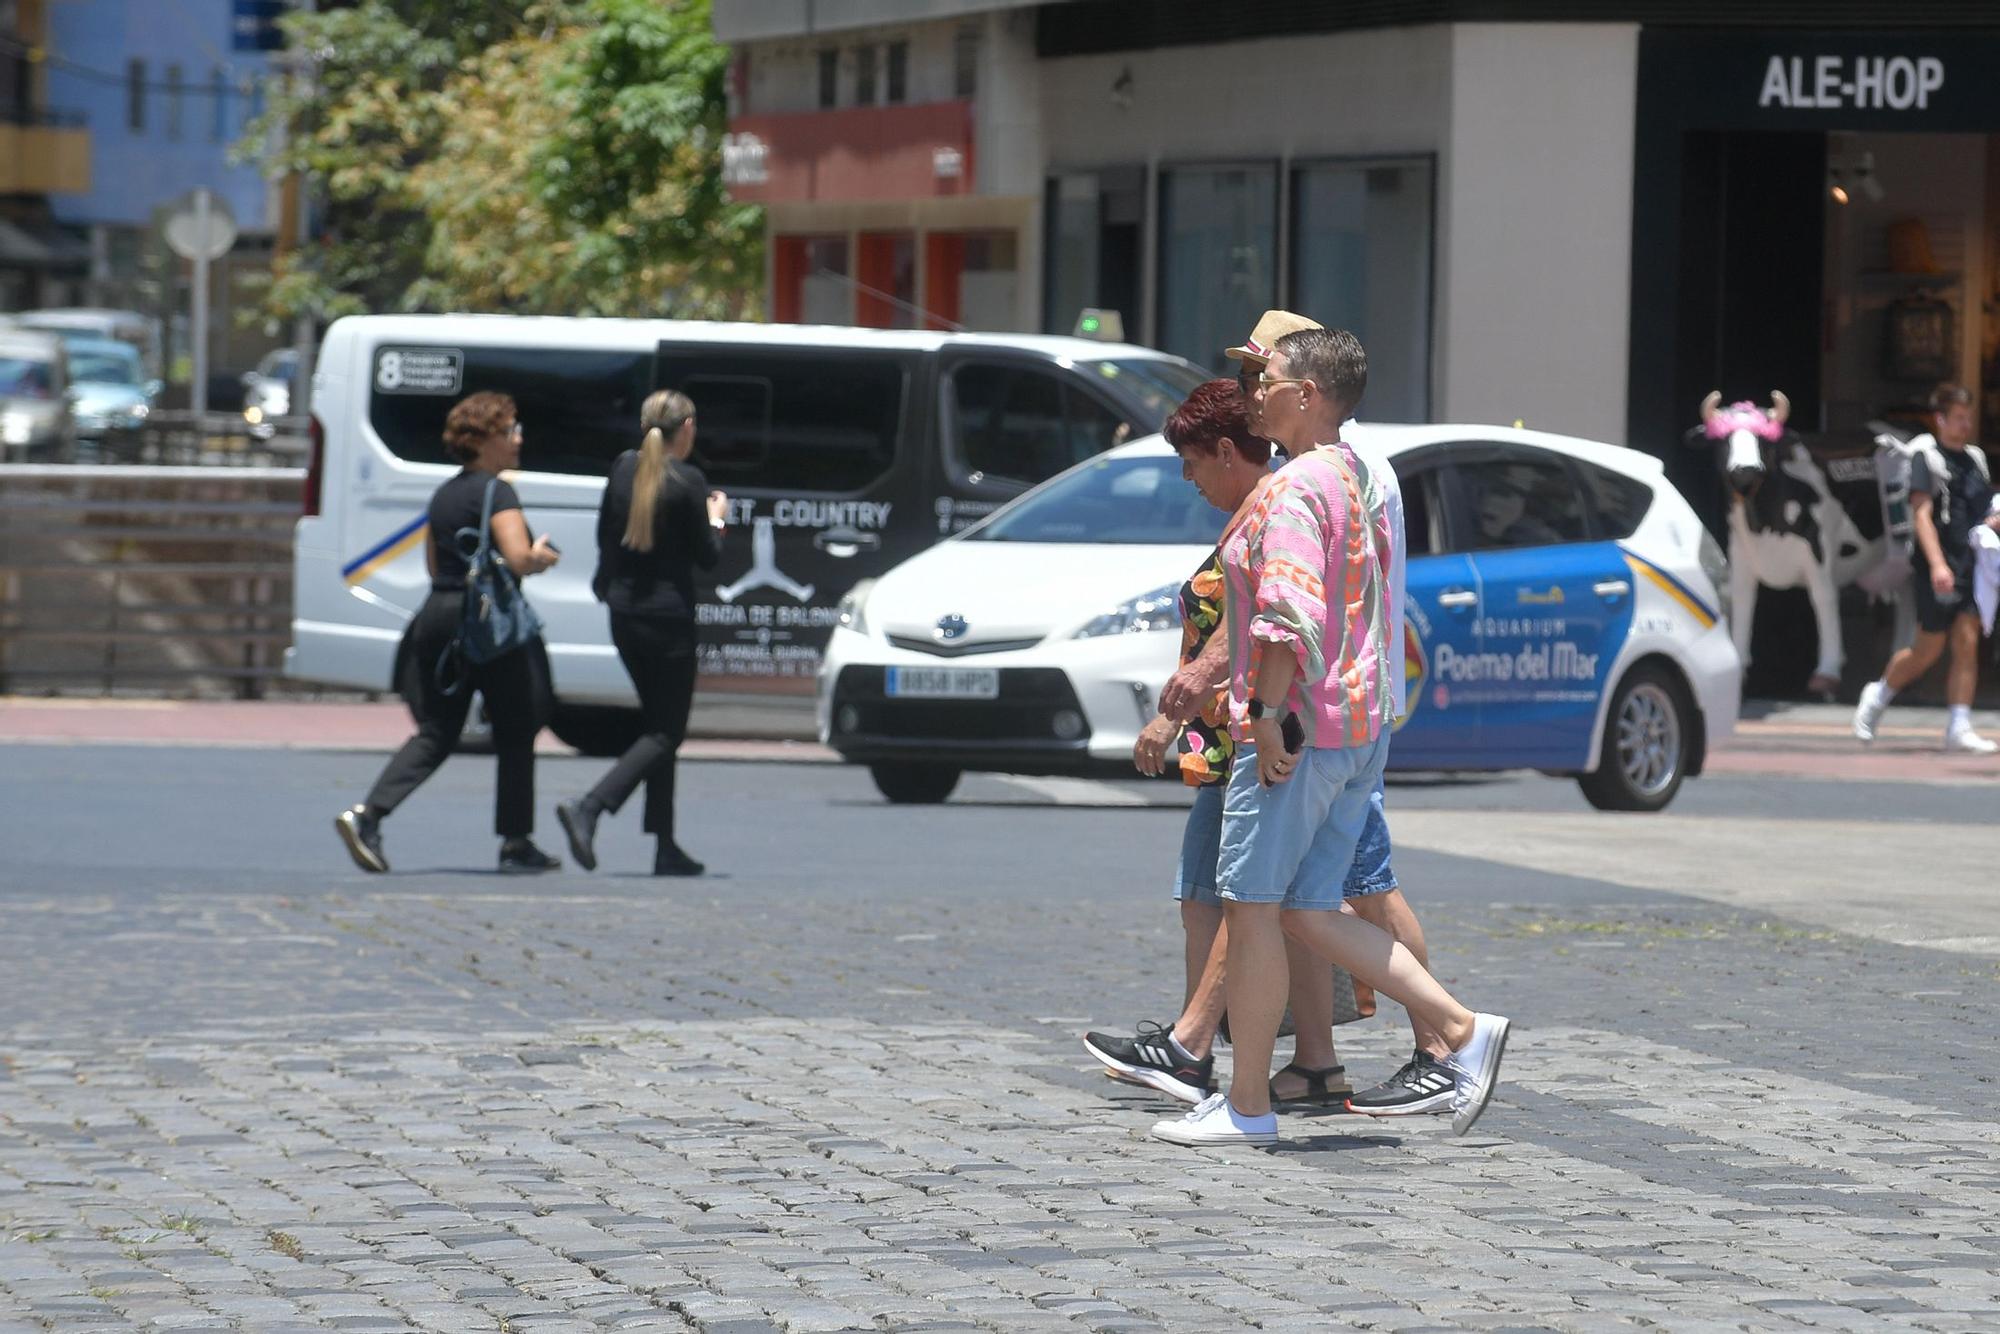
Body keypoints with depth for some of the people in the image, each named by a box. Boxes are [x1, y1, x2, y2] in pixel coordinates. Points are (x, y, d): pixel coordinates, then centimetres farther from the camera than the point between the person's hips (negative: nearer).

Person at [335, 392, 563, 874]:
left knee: (436, 733, 8)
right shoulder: (496, 492, -11)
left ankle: (367, 815, -9)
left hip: (438, 617, 7)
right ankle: (516, 843, 12)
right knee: (515, 734, 7)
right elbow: (517, 559, -22)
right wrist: (541, 557, 0)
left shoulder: (444, 494, 15)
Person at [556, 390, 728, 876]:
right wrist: (716, 520, 10)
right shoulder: (687, 481, -13)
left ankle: (666, 848, 14)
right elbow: (707, 557, -7)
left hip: (624, 614, 7)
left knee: (659, 726, 15)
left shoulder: (624, 468, 4)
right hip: (668, 617, -7)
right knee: (667, 733, -1)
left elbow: (605, 534, 12)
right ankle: (587, 809, -21)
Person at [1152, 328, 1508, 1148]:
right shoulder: (1355, 481, 17)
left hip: (1297, 725, -10)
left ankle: (1246, 1105, 3)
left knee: (1251, 908, -2)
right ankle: (1463, 1031, 1)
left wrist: (1269, 716, -22)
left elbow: (1291, 616, -23)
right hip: (1360, 722, 10)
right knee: (1309, 913, 10)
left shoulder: (1294, 488, -13)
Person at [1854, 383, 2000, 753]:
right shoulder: (1926, 456, -5)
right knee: (1929, 649, 1)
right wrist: (1937, 564, -23)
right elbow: (1922, 514, -14)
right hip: (1939, 568, -5)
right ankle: (1878, 696, 25)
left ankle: (1959, 727, -4)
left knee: (1967, 645, -4)